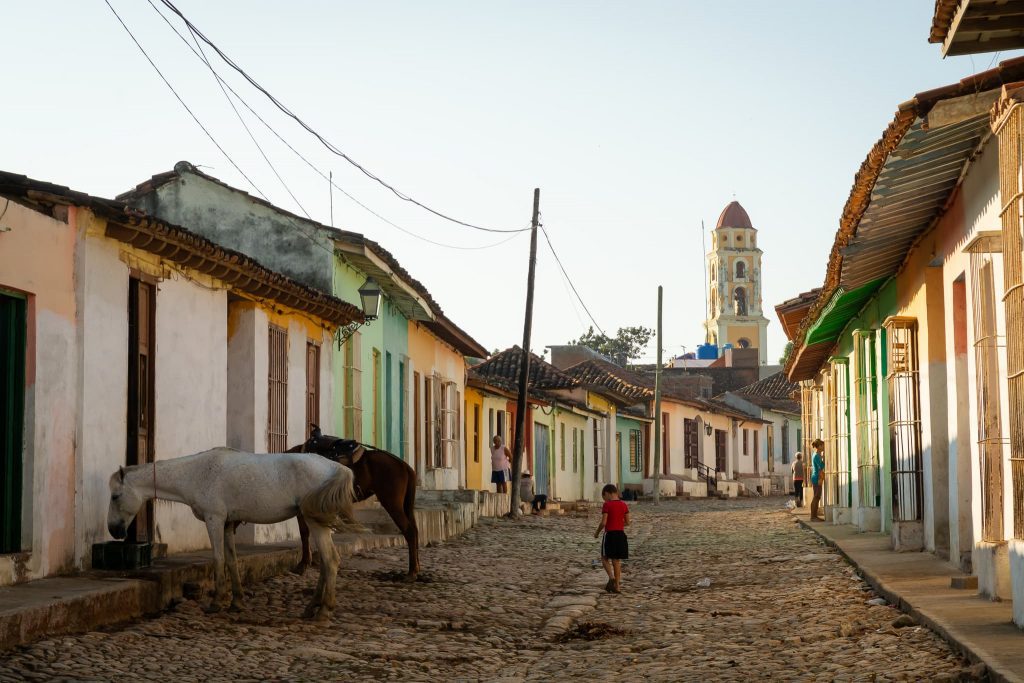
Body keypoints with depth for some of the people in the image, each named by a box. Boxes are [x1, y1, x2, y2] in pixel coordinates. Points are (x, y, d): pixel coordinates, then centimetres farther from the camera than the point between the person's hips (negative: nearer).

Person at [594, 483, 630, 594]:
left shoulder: (607, 505, -11)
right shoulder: (624, 505, 5)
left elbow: (603, 522, -15)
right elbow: (627, 522, 7)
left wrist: (597, 532, 1)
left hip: (609, 534, -5)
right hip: (621, 534, 5)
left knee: (605, 558, 8)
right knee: (617, 560, 10)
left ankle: (611, 577, -15)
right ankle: (617, 585, 10)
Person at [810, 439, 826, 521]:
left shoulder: (816, 455, 15)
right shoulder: (817, 456, -14)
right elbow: (821, 467, -20)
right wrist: (824, 457, -14)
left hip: (816, 478, 10)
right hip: (817, 478, -10)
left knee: (817, 498, 11)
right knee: (816, 497, -8)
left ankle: (814, 516, 13)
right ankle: (813, 516, -8)